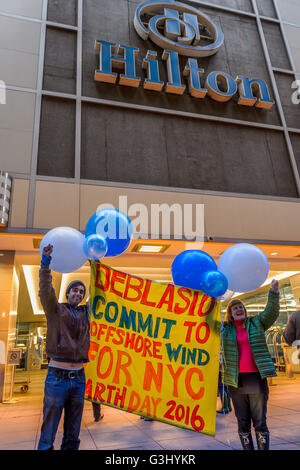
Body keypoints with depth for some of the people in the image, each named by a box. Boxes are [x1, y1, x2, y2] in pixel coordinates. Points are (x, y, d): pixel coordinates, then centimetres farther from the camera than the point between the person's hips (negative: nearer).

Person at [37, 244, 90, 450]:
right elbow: (46, 291, -13)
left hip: (78, 377, 4)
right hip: (57, 376, -4)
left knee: (73, 430, 14)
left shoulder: (85, 313, 12)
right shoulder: (56, 310, 1)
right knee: (50, 426, 1)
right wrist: (46, 264, -21)